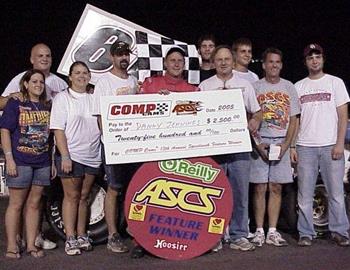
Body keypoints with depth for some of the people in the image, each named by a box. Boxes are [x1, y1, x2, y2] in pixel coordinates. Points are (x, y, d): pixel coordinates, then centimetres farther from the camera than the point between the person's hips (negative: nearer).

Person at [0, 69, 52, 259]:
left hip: (42, 163, 4)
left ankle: (31, 244, 15)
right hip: (20, 162, -4)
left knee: (34, 204, 8)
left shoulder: (47, 107, 12)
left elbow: (52, 133, 15)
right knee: (16, 204, 2)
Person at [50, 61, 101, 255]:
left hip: (92, 156, 4)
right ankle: (70, 239, 6)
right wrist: (65, 156, -15)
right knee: (72, 196, 0)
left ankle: (81, 236, 18)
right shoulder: (62, 98, -1)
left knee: (83, 197, 10)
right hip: (70, 155, -4)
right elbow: (58, 129, -7)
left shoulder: (94, 98, 11)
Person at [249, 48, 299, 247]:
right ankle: (259, 232, 4)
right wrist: (258, 144, -10)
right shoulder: (255, 87, 4)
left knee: (276, 188, 3)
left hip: (282, 142, 2)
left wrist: (285, 145, -4)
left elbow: (294, 120, 8)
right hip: (260, 142, -2)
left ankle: (273, 232, 8)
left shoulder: (289, 87, 10)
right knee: (260, 188, -2)